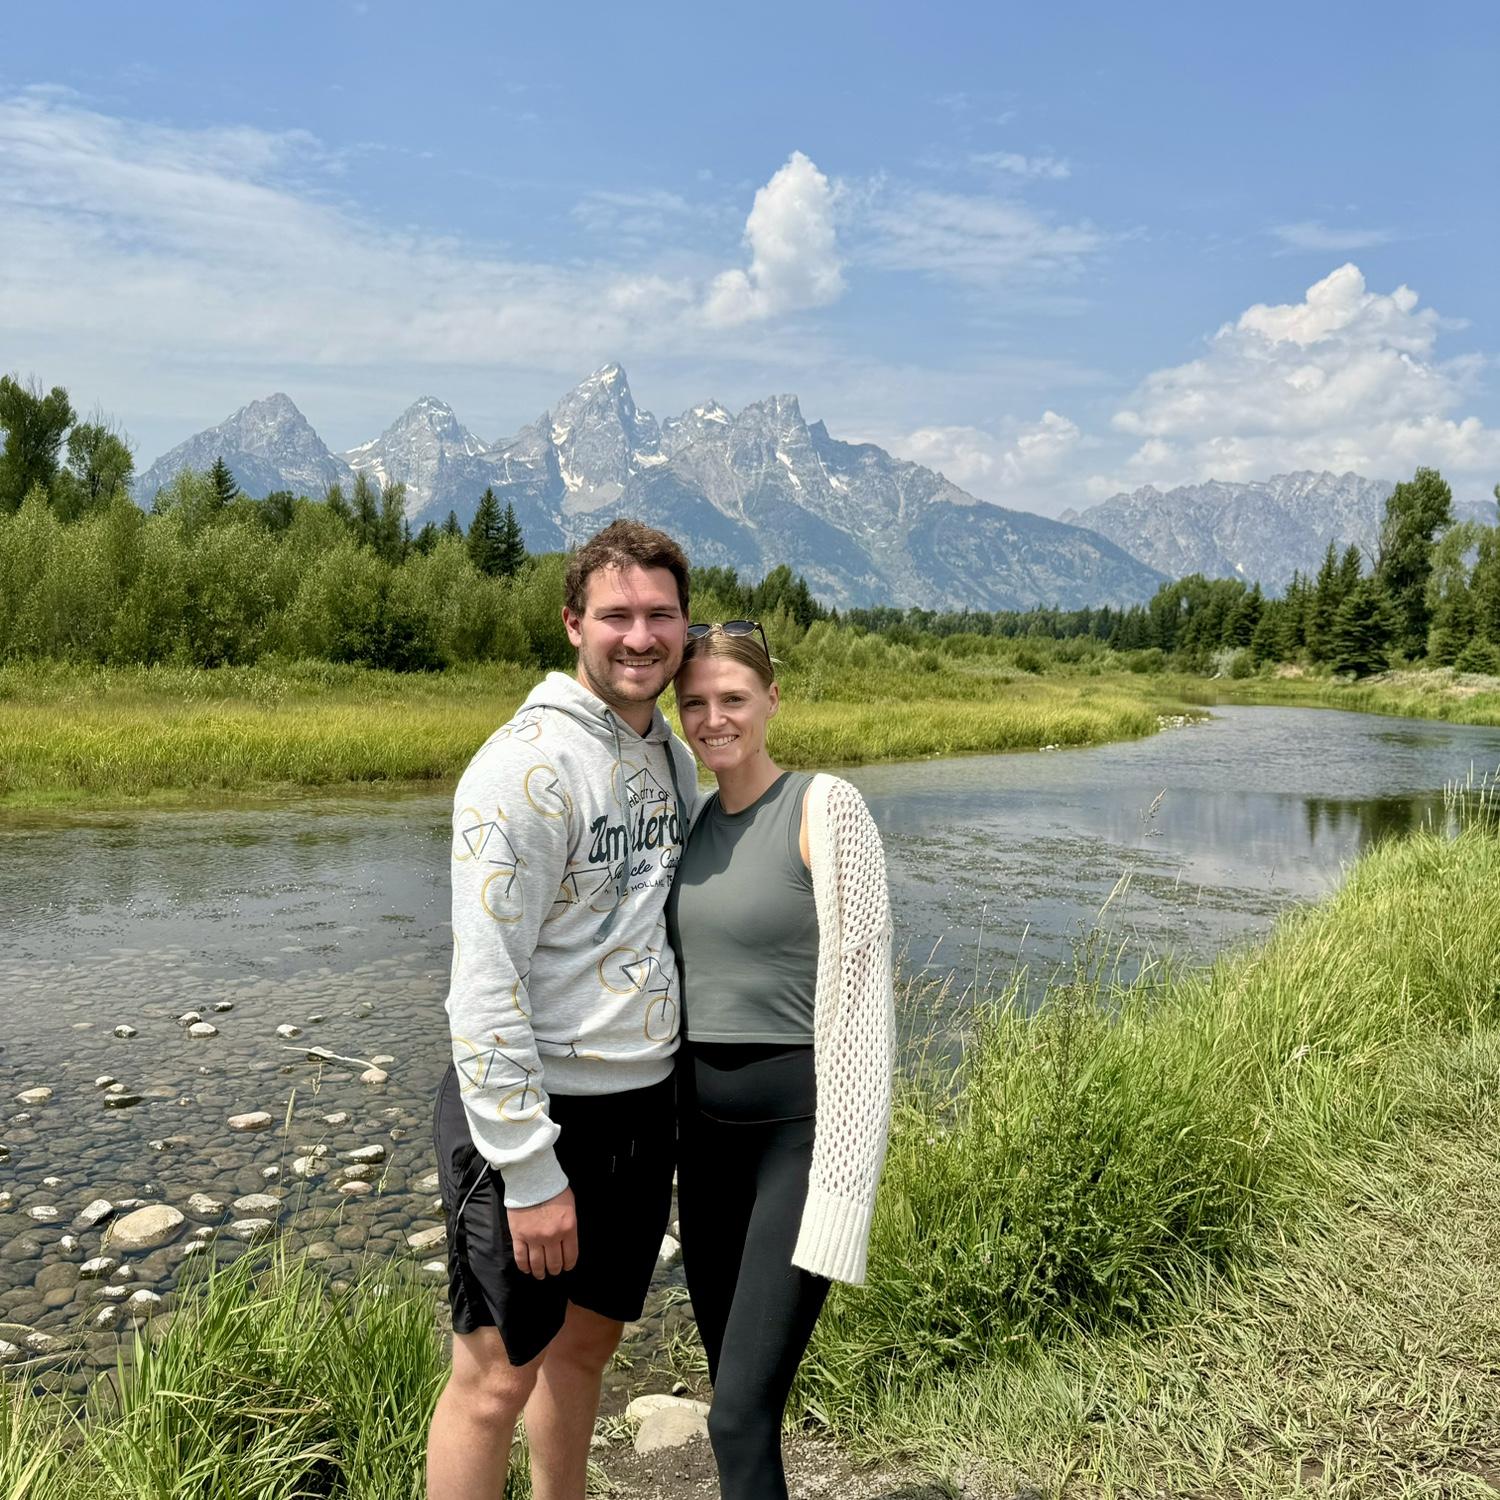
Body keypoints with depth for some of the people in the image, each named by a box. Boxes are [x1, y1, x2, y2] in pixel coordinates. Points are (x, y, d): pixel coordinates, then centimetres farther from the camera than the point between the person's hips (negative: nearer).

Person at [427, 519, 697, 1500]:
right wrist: (530, 1170, -20)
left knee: (587, 1344, 22)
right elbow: (486, 985, -21)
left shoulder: (672, 755, 7)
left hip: (644, 1106, 7)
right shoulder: (527, 764, -19)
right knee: (499, 1374, 5)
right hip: (531, 1110, -7)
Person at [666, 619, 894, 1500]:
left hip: (798, 1126, -7)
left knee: (742, 1417, -6)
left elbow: (860, 990, -16)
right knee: (737, 1390, 17)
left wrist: (842, 1177, -19)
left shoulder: (826, 807, -13)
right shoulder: (695, 820, 8)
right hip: (706, 1127, 7)